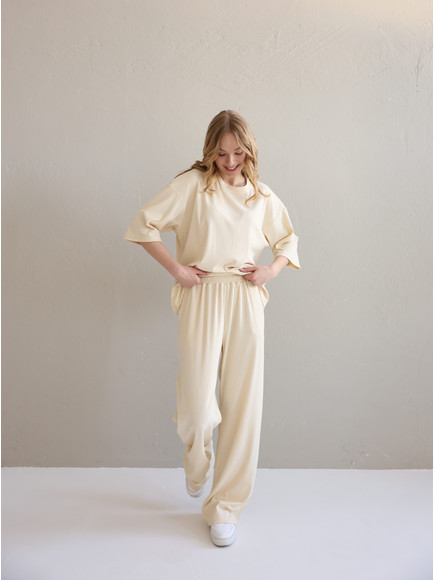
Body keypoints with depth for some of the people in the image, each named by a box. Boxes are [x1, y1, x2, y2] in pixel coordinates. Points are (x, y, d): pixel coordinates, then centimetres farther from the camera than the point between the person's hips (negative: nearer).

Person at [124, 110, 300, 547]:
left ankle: (224, 507, 22)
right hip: (201, 300, -3)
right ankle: (197, 464, 34)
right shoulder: (192, 184, 1)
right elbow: (143, 224, -1)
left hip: (245, 302, 3)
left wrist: (271, 270, 5)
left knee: (242, 404, 3)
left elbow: (288, 240, 24)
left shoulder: (263, 196, 12)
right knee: (197, 406, -6)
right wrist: (177, 269, -7)